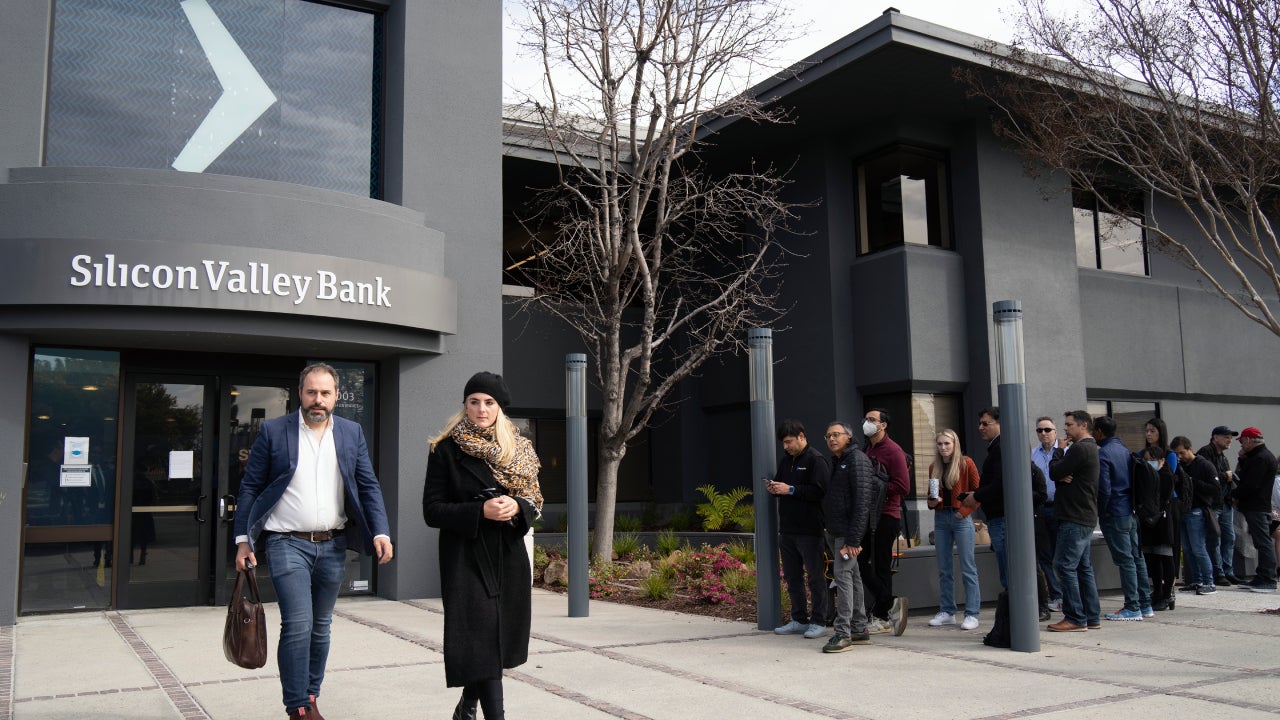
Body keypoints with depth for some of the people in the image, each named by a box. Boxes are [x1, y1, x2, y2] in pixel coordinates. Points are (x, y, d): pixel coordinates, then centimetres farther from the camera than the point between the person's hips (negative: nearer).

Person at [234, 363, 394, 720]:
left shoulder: (352, 433, 6)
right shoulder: (273, 431, -2)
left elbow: (369, 487, 5)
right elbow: (250, 488, 0)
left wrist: (381, 533, -7)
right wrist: (243, 540, -5)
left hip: (333, 546, 3)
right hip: (287, 543, -3)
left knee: (320, 627, 12)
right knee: (297, 625, -10)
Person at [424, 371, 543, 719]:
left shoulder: (517, 449, 9)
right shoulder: (446, 449, -3)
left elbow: (535, 502, 12)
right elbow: (432, 510, -6)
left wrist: (516, 507, -11)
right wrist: (480, 511, -19)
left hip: (509, 557, 4)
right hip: (466, 557, -4)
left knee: (500, 636, 11)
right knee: (481, 639, -10)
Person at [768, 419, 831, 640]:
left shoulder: (816, 460, -9)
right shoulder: (785, 461, 16)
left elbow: (820, 490, -19)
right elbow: (779, 484, 25)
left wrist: (790, 490, -19)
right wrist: (774, 489, 2)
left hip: (809, 530, -8)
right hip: (787, 530, 8)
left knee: (815, 576, 0)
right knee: (792, 576, 13)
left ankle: (819, 622, 7)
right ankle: (799, 620, 22)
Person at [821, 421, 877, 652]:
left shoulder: (857, 460, -12)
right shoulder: (836, 461, 17)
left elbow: (862, 502, -19)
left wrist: (854, 539, -23)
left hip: (849, 531, -9)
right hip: (835, 530, 9)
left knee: (842, 574, -13)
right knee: (852, 576, 12)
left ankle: (843, 634, -12)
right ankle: (859, 630, 19)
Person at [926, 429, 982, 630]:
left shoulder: (966, 463, -3)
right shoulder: (934, 467, 12)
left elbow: (978, 491, -3)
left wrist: (965, 510, -11)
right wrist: (932, 502, -3)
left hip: (961, 518, -5)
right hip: (941, 519, 5)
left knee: (968, 568, -3)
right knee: (944, 568, 9)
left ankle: (972, 614, 1)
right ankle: (946, 612, 16)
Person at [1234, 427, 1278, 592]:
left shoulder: (1262, 458, -15)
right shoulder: (1257, 456, 18)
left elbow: (1250, 485, -20)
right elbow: (1243, 477, 18)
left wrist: (1236, 496, -6)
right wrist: (1242, 459, 8)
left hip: (1256, 508, -11)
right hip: (1257, 506, 11)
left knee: (1263, 543, -9)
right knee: (1262, 543, 12)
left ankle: (1268, 581, -8)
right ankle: (1261, 578, 18)